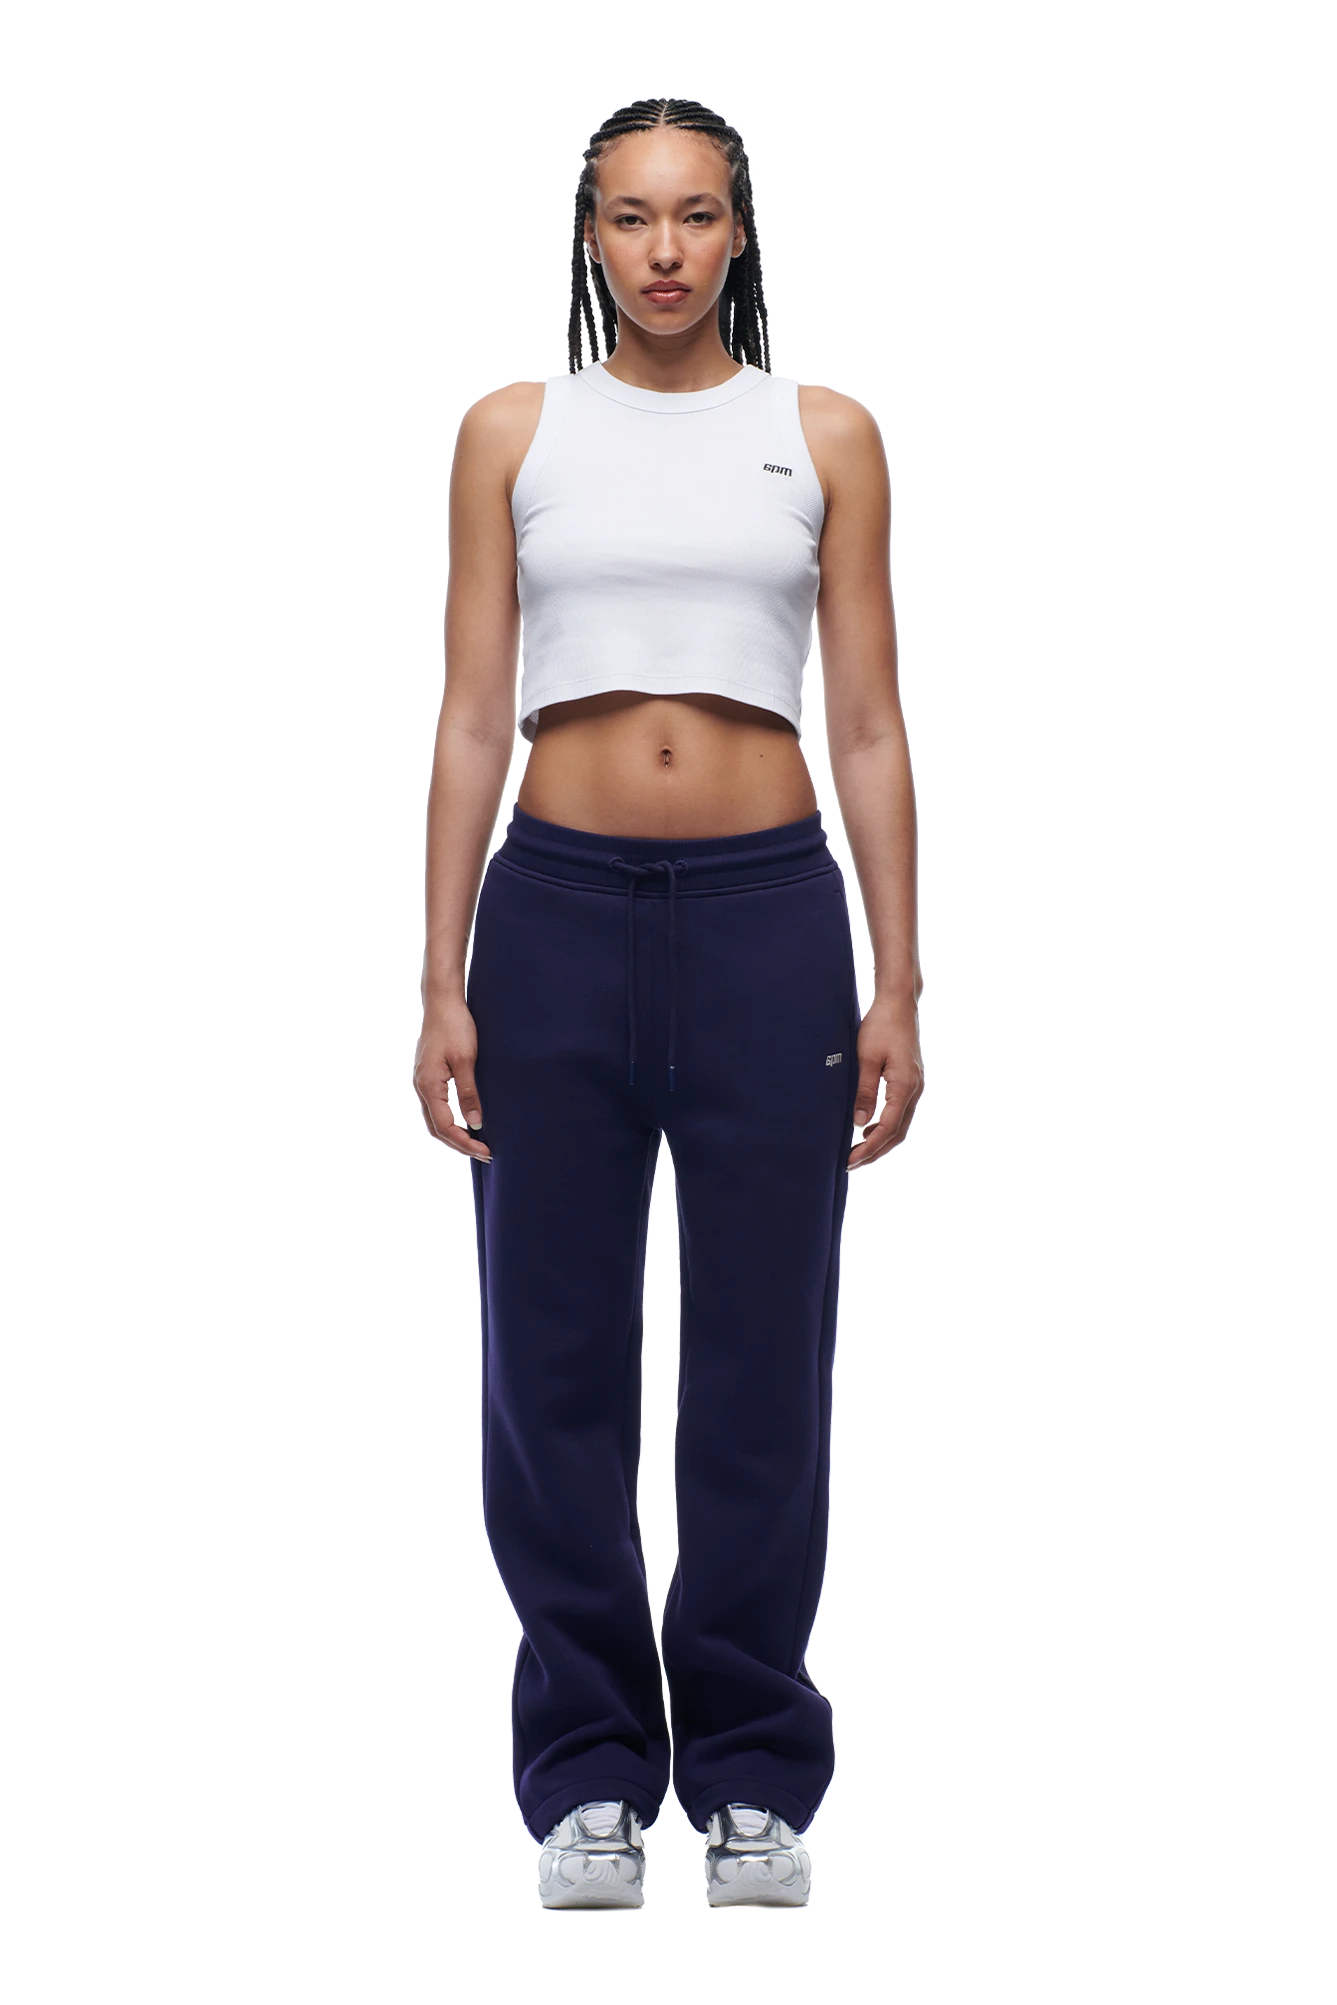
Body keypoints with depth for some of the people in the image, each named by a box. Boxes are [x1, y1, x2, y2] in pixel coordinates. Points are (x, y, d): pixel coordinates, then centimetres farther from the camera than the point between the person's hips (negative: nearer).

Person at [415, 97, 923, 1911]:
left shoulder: (823, 436, 8)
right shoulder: (515, 430, 8)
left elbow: (871, 730, 6)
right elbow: (472, 720, 5)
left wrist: (897, 986, -1)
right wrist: (443, 981, -2)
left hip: (766, 911, 0)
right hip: (560, 911, 0)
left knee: (763, 1371, 2)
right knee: (556, 1367, 2)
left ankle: (752, 1781, 14)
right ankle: (592, 1784, 13)